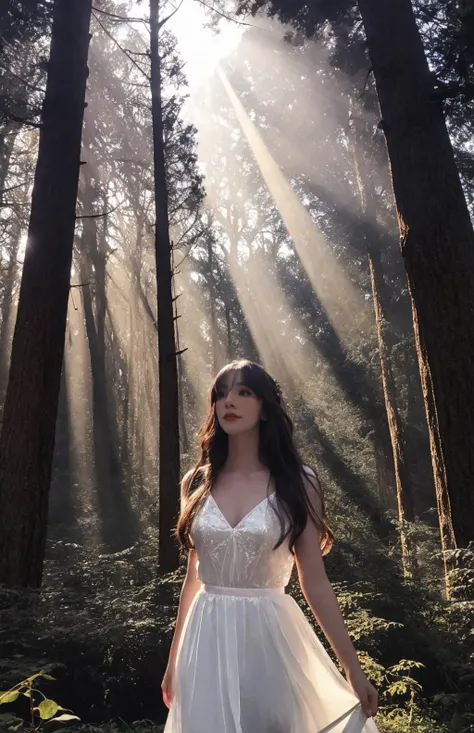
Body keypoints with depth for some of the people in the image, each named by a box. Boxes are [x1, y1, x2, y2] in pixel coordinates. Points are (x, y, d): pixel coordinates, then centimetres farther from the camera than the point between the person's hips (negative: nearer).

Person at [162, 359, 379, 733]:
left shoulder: (297, 483, -7)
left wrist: (353, 668, -3)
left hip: (271, 636, -2)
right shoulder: (197, 483, 1)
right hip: (208, 641, 3)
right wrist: (174, 659, 13)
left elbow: (315, 581, -4)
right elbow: (194, 577, 9)